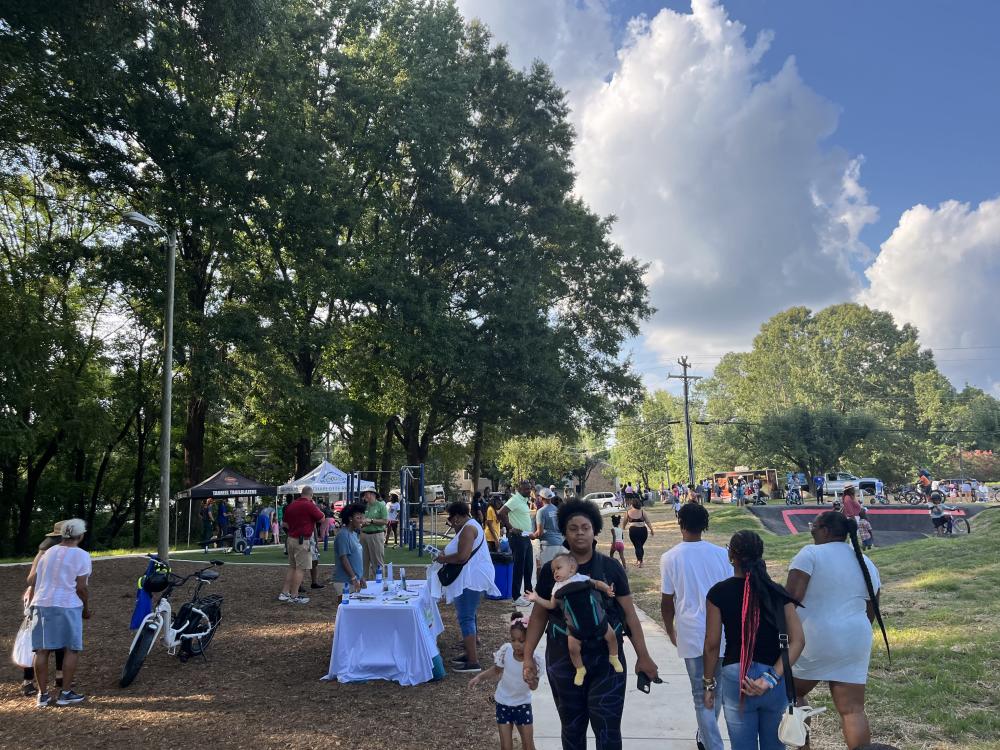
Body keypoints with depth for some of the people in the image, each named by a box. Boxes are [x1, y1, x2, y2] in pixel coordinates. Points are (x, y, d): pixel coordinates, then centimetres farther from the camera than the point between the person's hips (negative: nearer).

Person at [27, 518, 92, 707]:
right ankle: (65, 693, 7)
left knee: (42, 650, 9)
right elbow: (81, 587, -10)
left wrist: (32, 600, 30)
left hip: (41, 605, 6)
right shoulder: (81, 556, -6)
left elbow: (31, 580, 14)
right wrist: (87, 608, 4)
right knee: (72, 649, 6)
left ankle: (43, 694, 15)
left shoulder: (49, 552, 11)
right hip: (67, 606, -5)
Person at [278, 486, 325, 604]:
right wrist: (315, 505, 4)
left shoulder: (291, 505, 8)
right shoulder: (309, 505, -15)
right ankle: (294, 596, 0)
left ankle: (284, 593, 18)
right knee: (301, 568, -2)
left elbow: (285, 524, 16)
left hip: (291, 539, 8)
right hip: (303, 541, -8)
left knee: (292, 567, 17)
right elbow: (322, 519, -7)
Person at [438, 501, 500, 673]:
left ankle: (473, 662, -9)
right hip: (472, 579, 11)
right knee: (469, 617, 17)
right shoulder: (470, 526, 17)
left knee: (466, 619, -9)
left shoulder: (468, 528, -16)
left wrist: (444, 559, -10)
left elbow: (462, 557, -25)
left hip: (471, 580, -11)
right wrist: (446, 554, 10)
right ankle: (471, 653, 25)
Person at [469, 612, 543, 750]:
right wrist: (479, 677, -15)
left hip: (523, 705, 0)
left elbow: (534, 687, -22)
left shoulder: (534, 660, -22)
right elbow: (496, 671, -2)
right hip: (503, 703, 1)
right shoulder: (505, 651, -19)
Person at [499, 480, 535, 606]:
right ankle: (516, 597, 2)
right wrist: (511, 528, -19)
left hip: (526, 537, 9)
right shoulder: (515, 500, -15)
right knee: (519, 567, -4)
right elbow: (501, 514, -25)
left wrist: (530, 532, 13)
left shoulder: (523, 501, 13)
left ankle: (528, 592, 28)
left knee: (528, 566, 16)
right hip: (518, 537, -9)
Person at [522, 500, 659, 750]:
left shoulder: (610, 568, -2)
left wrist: (643, 656, -1)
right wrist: (528, 656, -1)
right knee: (572, 729, 14)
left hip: (606, 659, -1)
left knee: (608, 729, -3)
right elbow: (539, 615, 4)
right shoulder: (551, 570, -1)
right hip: (563, 661, 1)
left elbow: (629, 613, 1)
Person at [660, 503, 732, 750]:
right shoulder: (721, 554, -3)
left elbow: (667, 601, -4)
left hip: (692, 634, -3)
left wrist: (670, 630, 12)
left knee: (702, 695, 6)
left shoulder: (670, 558, -8)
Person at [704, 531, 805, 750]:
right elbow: (797, 640, -9)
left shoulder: (719, 592, -7)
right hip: (776, 678, 2)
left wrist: (709, 683, 7)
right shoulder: (778, 592, -1)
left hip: (735, 676, -2)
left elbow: (712, 644, -5)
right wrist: (771, 677, -13)